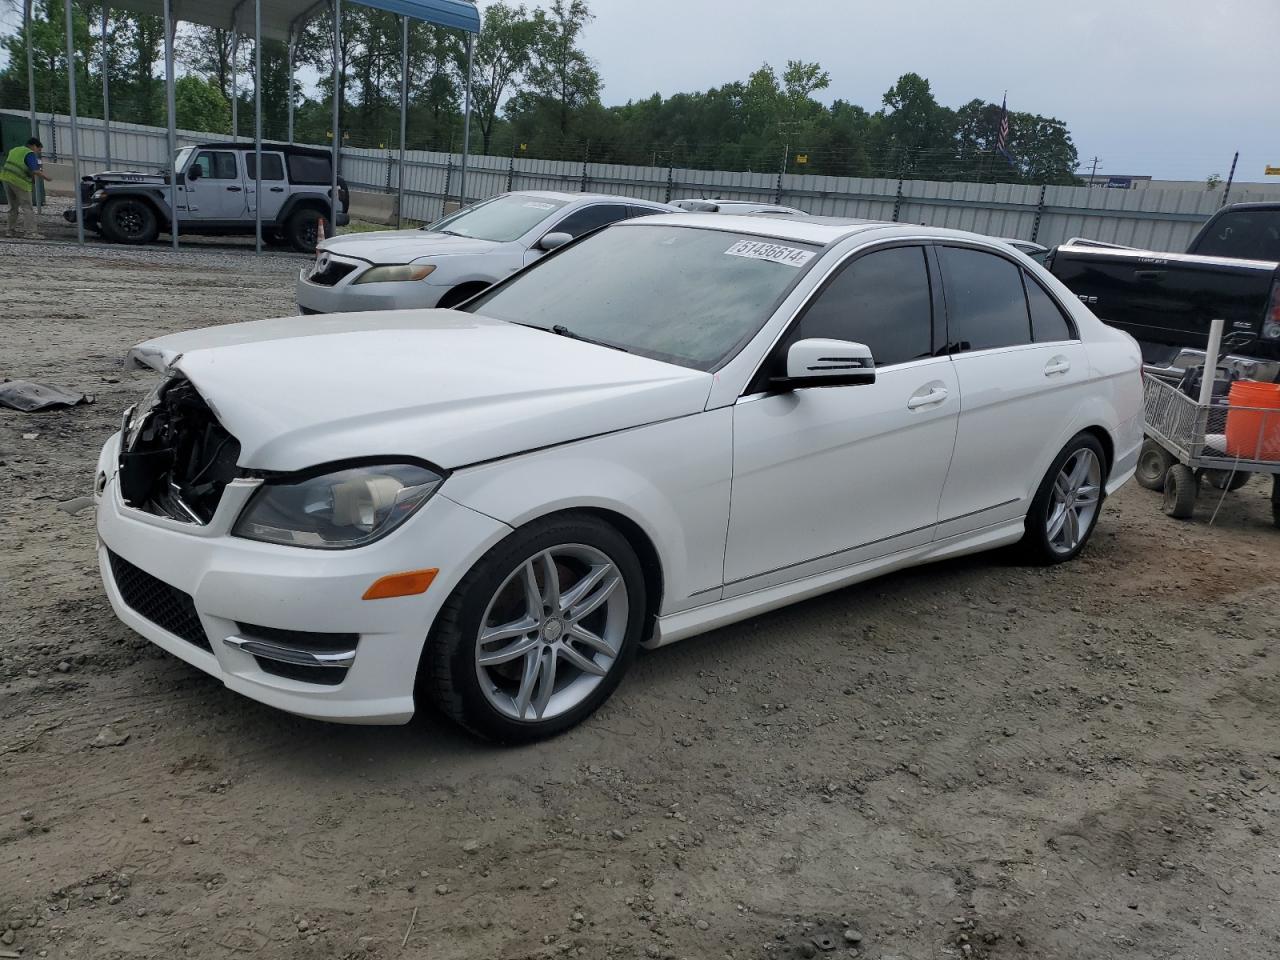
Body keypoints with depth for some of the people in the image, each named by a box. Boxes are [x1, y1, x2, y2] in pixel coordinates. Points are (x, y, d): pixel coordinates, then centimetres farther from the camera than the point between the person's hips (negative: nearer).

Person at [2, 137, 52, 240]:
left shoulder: (14, 150, 20)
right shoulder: (30, 154, -7)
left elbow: (8, 165, 26)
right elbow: (35, 171, -18)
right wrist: (46, 177, -4)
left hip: (6, 178, 8)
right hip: (19, 182, -8)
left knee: (13, 207, 18)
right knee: (28, 208, -5)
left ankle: (12, 231, 20)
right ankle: (31, 232, -12)